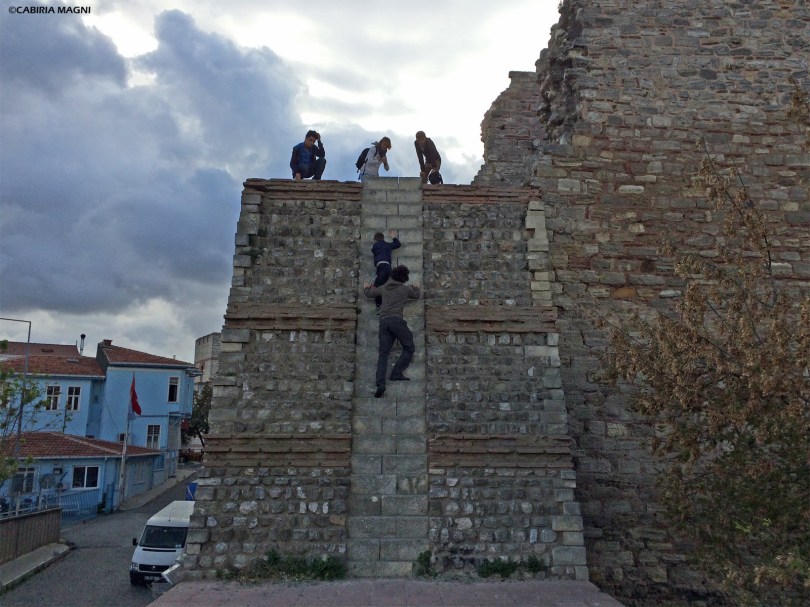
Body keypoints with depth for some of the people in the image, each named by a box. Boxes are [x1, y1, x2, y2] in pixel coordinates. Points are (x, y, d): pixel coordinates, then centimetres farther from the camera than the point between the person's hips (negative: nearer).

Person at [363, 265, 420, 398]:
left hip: (383, 321, 5)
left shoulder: (383, 288, 20)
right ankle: (396, 373, -5)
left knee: (383, 353, 1)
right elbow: (416, 295, 31)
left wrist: (366, 287, 57)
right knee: (409, 347, 6)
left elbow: (369, 293, 34)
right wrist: (416, 288, 53)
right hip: (396, 320, -5)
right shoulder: (405, 289, 11)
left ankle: (380, 383, -13)